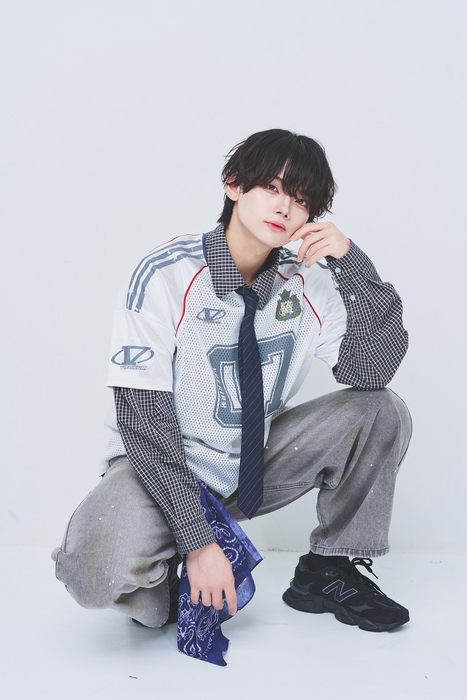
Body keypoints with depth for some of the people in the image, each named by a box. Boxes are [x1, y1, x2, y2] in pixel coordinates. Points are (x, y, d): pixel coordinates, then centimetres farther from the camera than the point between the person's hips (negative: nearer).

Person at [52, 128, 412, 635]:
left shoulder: (306, 284, -5)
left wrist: (351, 262, -24)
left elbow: (374, 370, -14)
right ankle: (167, 589, 3)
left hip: (254, 467, 5)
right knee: (101, 569, -35)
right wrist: (198, 540, -28)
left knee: (380, 412, -10)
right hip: (163, 466, -5)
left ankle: (327, 572, 5)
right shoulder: (166, 275, -20)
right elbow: (143, 418, -23)